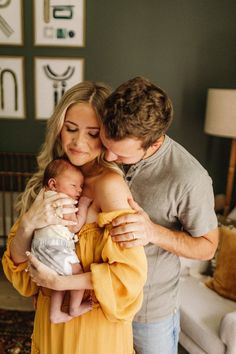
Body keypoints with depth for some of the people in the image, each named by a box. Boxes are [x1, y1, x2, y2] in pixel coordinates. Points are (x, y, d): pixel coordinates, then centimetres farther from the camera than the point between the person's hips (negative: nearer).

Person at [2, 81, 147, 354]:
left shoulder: (109, 183, -24)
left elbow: (132, 271, -24)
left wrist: (57, 282, -20)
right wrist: (28, 223, -24)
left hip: (95, 322, -5)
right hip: (50, 315, 5)